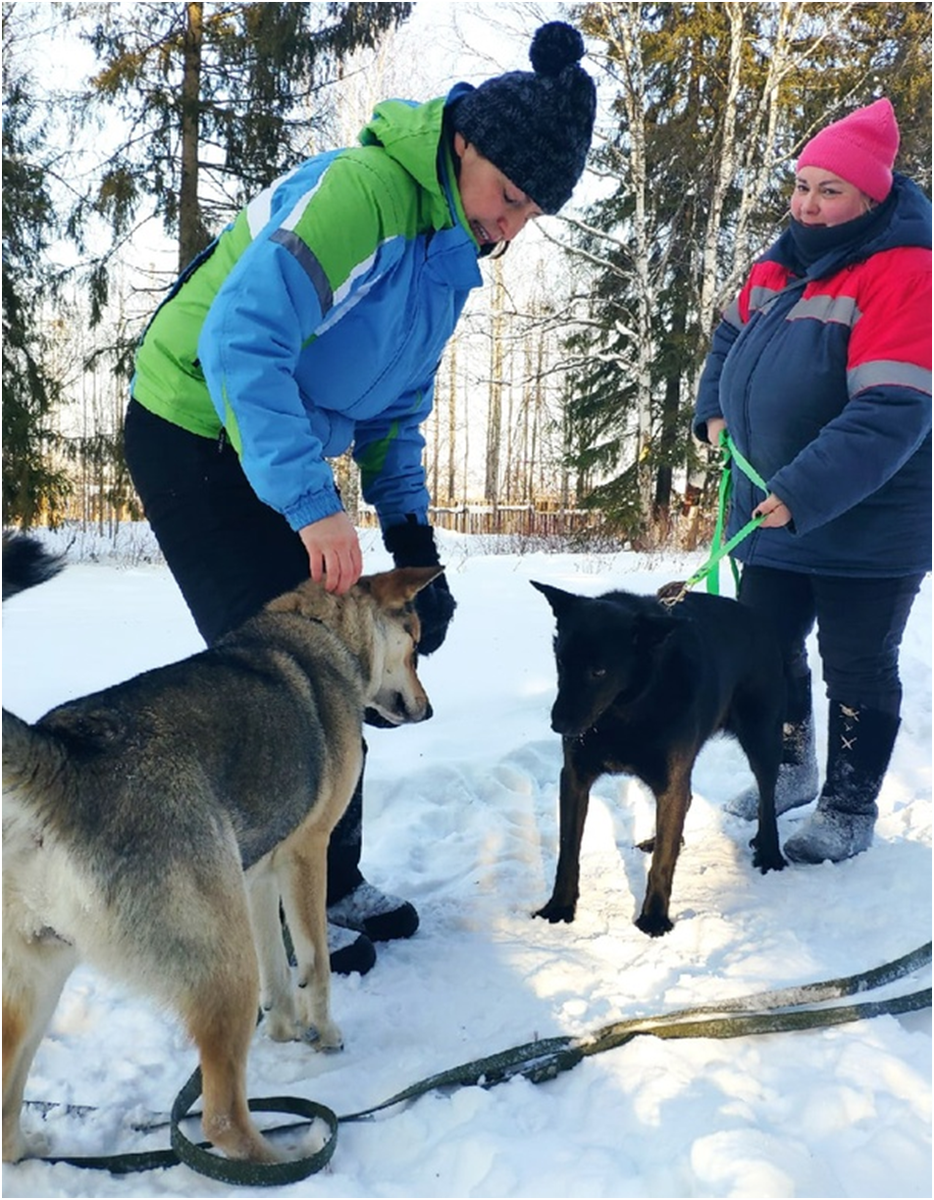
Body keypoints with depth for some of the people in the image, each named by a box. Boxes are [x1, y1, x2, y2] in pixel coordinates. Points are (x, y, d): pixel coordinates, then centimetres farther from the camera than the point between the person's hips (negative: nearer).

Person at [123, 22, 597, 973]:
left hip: (275, 448, 9)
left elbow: (395, 407, 11)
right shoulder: (362, 190, -23)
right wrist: (312, 504, -34)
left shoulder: (451, 252, 7)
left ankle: (332, 883, 24)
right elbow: (241, 339, -31)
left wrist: (409, 529, 0)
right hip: (196, 435, -9)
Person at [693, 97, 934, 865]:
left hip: (868, 527, -8)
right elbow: (732, 336, 25)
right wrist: (715, 410, 10)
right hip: (773, 516, 8)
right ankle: (791, 768, 37)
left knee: (856, 669, 5)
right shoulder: (782, 263, 7)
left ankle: (849, 810, 21)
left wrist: (803, 492, -33)